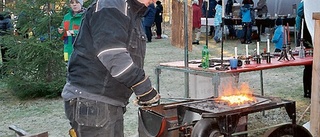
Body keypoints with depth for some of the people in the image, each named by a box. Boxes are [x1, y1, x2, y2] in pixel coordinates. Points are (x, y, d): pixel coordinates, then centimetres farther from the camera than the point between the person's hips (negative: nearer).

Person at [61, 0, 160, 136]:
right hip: (91, 103, -10)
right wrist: (145, 89, -21)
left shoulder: (134, 14, 18)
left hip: (113, 104, 10)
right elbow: (114, 57, -25)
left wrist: (143, 91, 9)